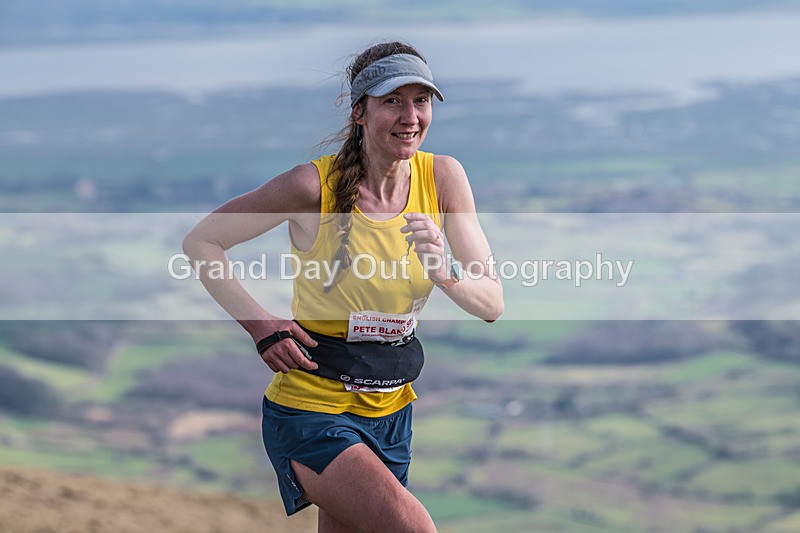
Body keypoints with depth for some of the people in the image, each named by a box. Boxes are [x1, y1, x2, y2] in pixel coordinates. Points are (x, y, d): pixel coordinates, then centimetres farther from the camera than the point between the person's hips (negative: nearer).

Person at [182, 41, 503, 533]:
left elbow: (492, 304, -4)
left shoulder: (443, 178, -5)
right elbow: (200, 242, -6)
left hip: (390, 410, 5)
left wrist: (445, 273, -25)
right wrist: (260, 324, -17)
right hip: (310, 407, -5)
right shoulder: (316, 184, -16)